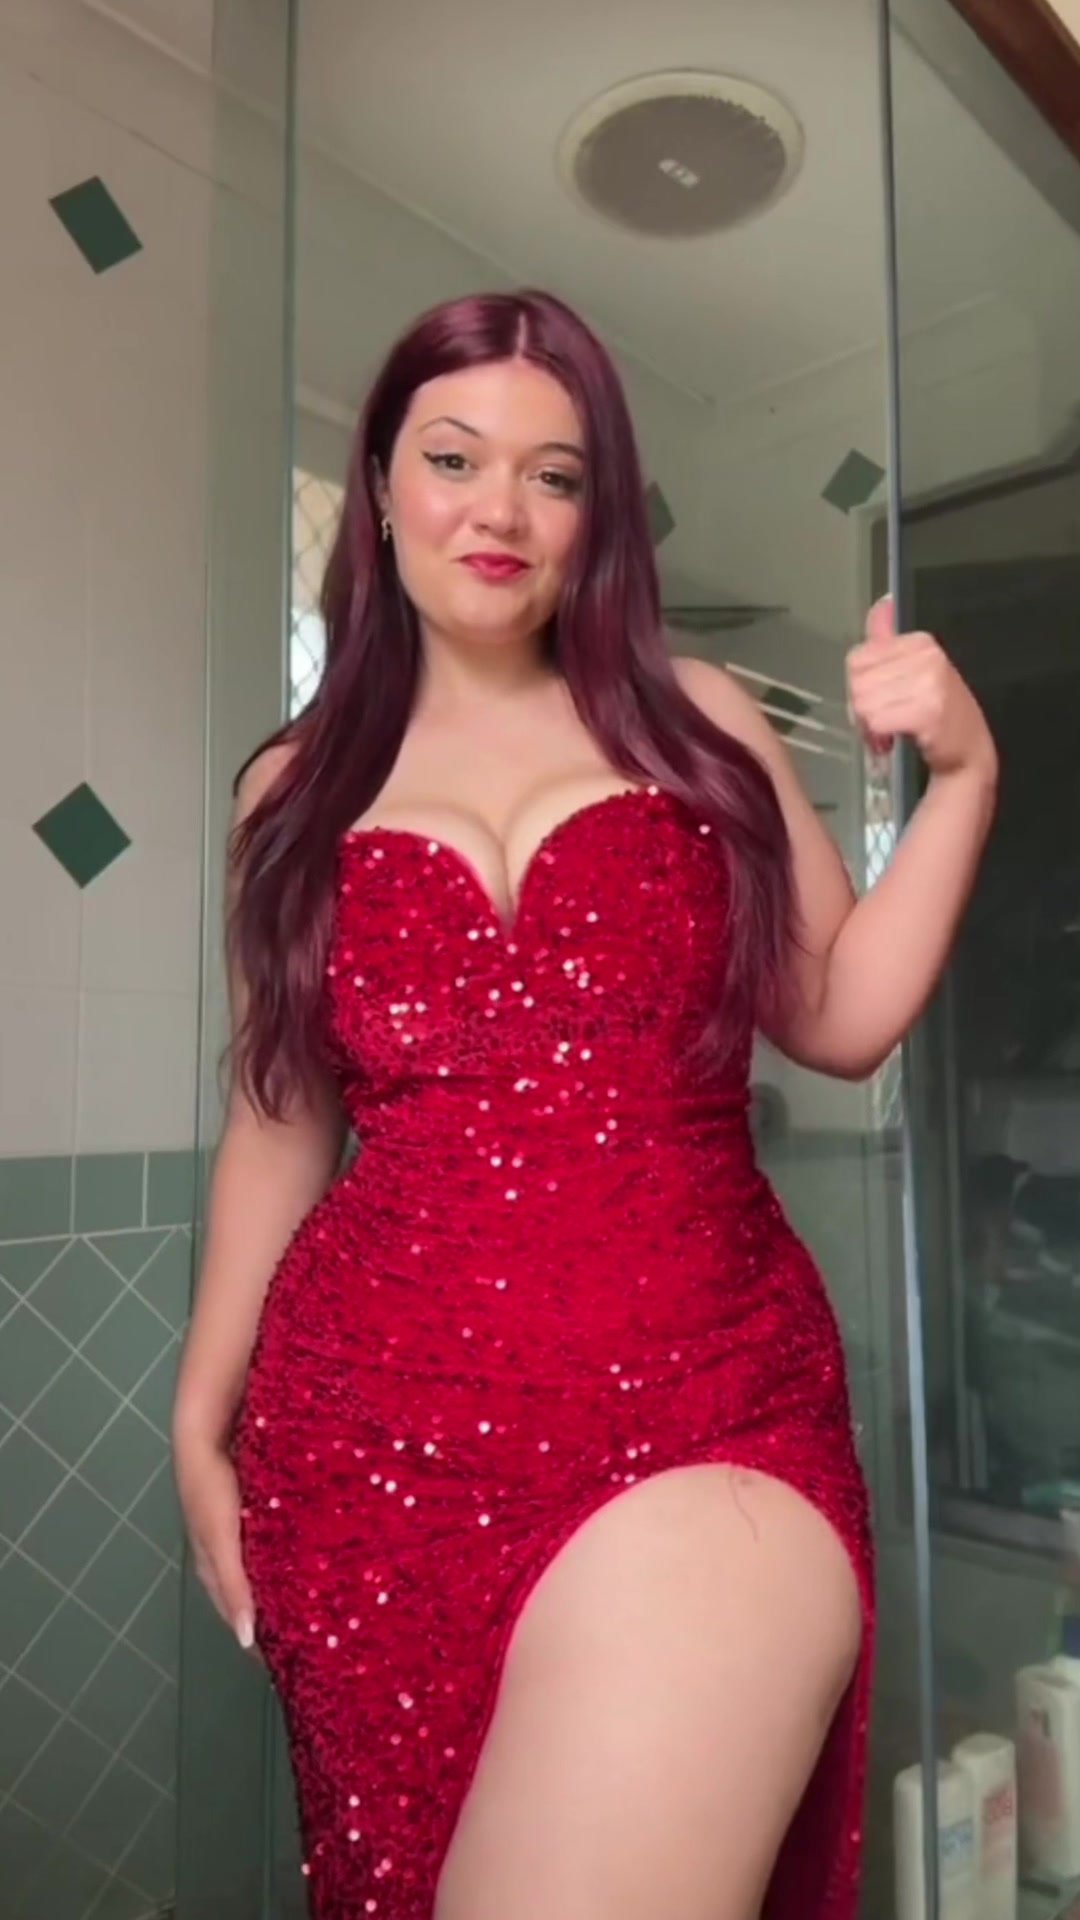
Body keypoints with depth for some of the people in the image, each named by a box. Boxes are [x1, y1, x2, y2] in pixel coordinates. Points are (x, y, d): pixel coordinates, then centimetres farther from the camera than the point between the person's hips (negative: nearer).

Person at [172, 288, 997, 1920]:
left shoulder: (702, 728, 8)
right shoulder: (298, 792, 9)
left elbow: (840, 1021, 8)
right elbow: (278, 1126, 13)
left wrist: (960, 775, -1)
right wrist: (203, 1419, 12)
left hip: (701, 1413, -1)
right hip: (376, 1434, 2)